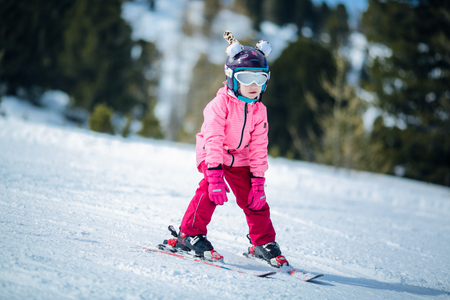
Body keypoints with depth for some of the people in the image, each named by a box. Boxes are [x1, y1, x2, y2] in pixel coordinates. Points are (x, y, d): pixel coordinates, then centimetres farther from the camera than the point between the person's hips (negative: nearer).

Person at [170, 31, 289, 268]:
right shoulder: (220, 104, -21)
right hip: (212, 155, -5)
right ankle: (190, 234, -18)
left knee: (253, 197, -3)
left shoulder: (259, 111, -4)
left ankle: (264, 242, 12)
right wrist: (215, 174, -35)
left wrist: (258, 179, -8)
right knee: (211, 189, -27)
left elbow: (258, 147, -1)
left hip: (240, 159, 5)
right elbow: (213, 139, -27)